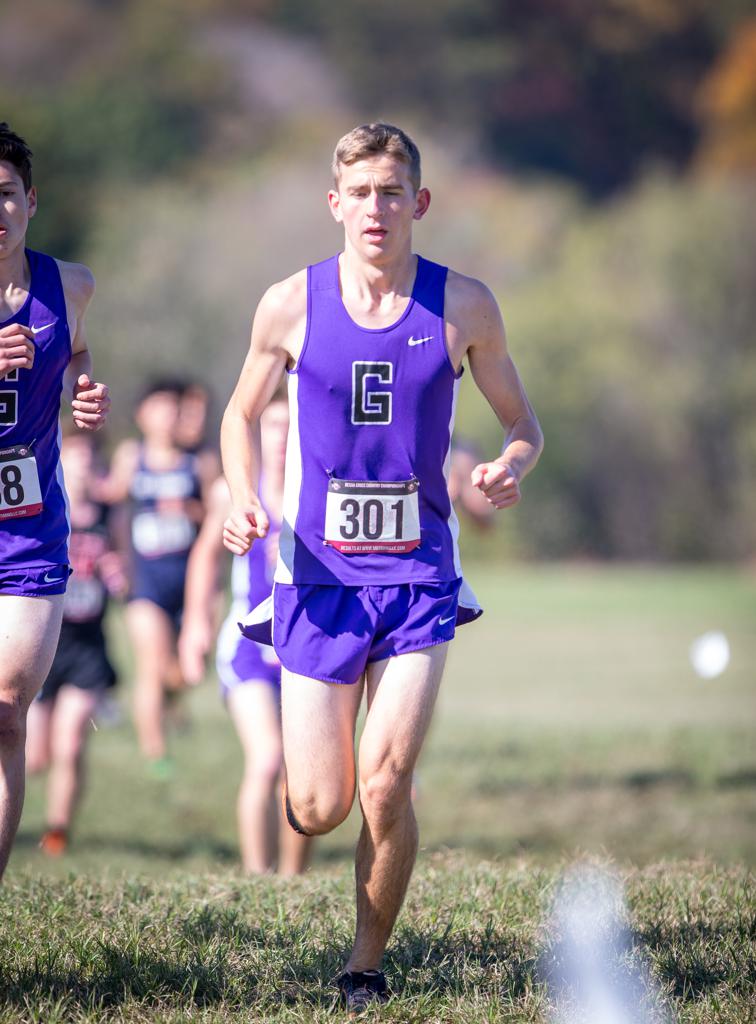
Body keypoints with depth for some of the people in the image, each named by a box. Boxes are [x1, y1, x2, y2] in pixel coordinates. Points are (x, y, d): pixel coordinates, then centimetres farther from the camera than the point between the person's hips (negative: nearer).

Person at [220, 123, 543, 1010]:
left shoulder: (461, 306, -2)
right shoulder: (292, 304, -2)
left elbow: (522, 423, 9)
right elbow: (241, 414, 13)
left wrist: (512, 468, -14)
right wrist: (242, 499, -6)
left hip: (418, 573, 0)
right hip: (319, 571, 1)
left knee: (386, 786, -13)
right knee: (317, 812, -3)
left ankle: (367, 965, 9)